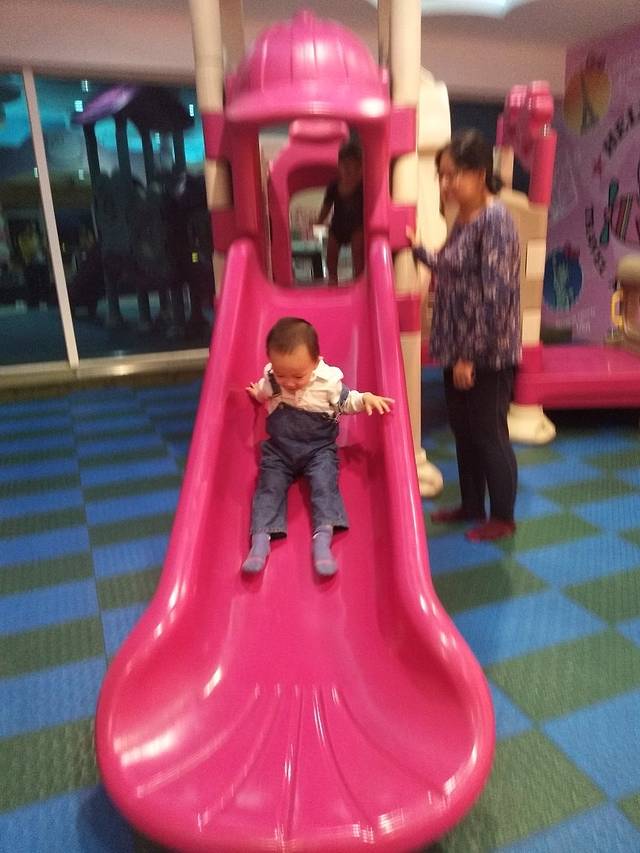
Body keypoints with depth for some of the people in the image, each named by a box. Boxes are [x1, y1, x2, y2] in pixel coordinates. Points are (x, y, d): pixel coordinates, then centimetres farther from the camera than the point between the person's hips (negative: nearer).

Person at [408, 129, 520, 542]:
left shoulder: (495, 220, -17)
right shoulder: (463, 218, 9)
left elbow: (496, 296, -22)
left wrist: (471, 355, -20)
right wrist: (417, 248, 18)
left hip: (486, 355, -9)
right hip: (459, 350, 9)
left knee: (489, 434, 4)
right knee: (463, 430, 18)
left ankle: (503, 518, 23)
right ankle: (472, 505, 36)